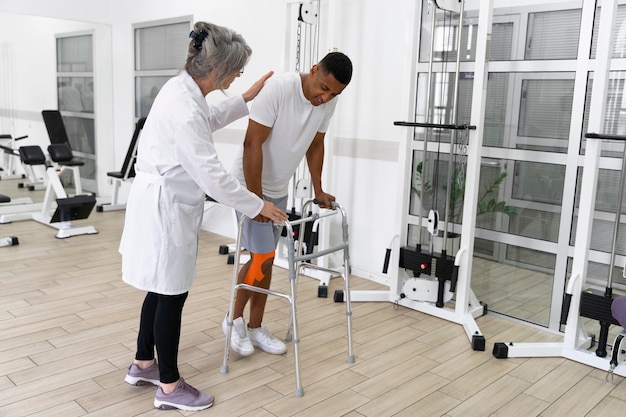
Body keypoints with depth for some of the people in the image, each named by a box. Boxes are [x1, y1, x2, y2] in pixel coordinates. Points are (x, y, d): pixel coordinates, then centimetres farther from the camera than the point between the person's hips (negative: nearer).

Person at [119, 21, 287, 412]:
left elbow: (209, 120, 26)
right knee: (172, 293, 2)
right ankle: (170, 387, 18)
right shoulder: (183, 110, -27)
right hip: (165, 207, -10)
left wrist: (246, 99, 25)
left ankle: (143, 364, 36)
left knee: (162, 288, 19)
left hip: (169, 203, 10)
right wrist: (257, 206, -15)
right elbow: (211, 175, -25)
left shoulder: (184, 89, 4)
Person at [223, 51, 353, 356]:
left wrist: (318, 190, 12)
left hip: (279, 190, 6)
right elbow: (252, 144, -25)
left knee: (266, 260, 11)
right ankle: (234, 319, 14)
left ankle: (255, 328, 24)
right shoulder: (278, 88, -26)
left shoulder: (328, 103, -5)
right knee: (262, 257, -9)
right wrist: (255, 198, -25)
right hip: (249, 184, -6)